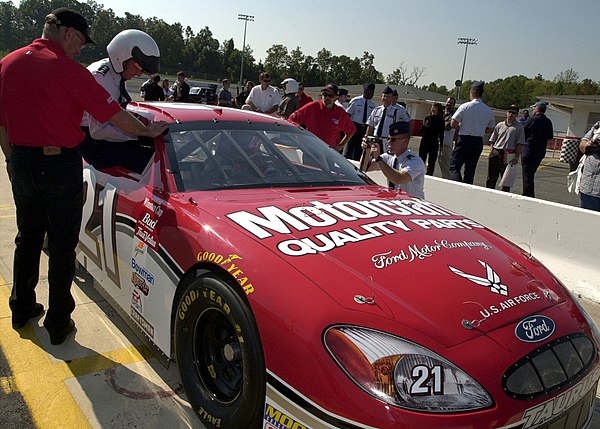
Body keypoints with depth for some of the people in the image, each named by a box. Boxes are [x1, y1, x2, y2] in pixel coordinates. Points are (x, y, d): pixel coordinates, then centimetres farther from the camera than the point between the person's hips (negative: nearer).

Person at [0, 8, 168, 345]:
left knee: (27, 240, 21)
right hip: (60, 164, -6)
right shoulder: (67, 68, -14)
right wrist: (147, 130, 2)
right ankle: (59, 323, 15)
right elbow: (113, 113, -12)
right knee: (62, 247, 5)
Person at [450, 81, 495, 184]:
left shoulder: (465, 106, -8)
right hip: (478, 142, 5)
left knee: (454, 167, -3)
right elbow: (490, 129, 14)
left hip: (464, 140, -5)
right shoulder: (489, 111, 7)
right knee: (470, 170, 12)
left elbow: (454, 124, -10)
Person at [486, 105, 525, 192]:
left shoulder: (519, 127, 3)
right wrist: (491, 152, 7)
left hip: (509, 155, -3)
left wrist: (516, 157, -9)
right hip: (496, 153, 3)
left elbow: (520, 144, -2)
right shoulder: (499, 125, 13)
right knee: (491, 177, 7)